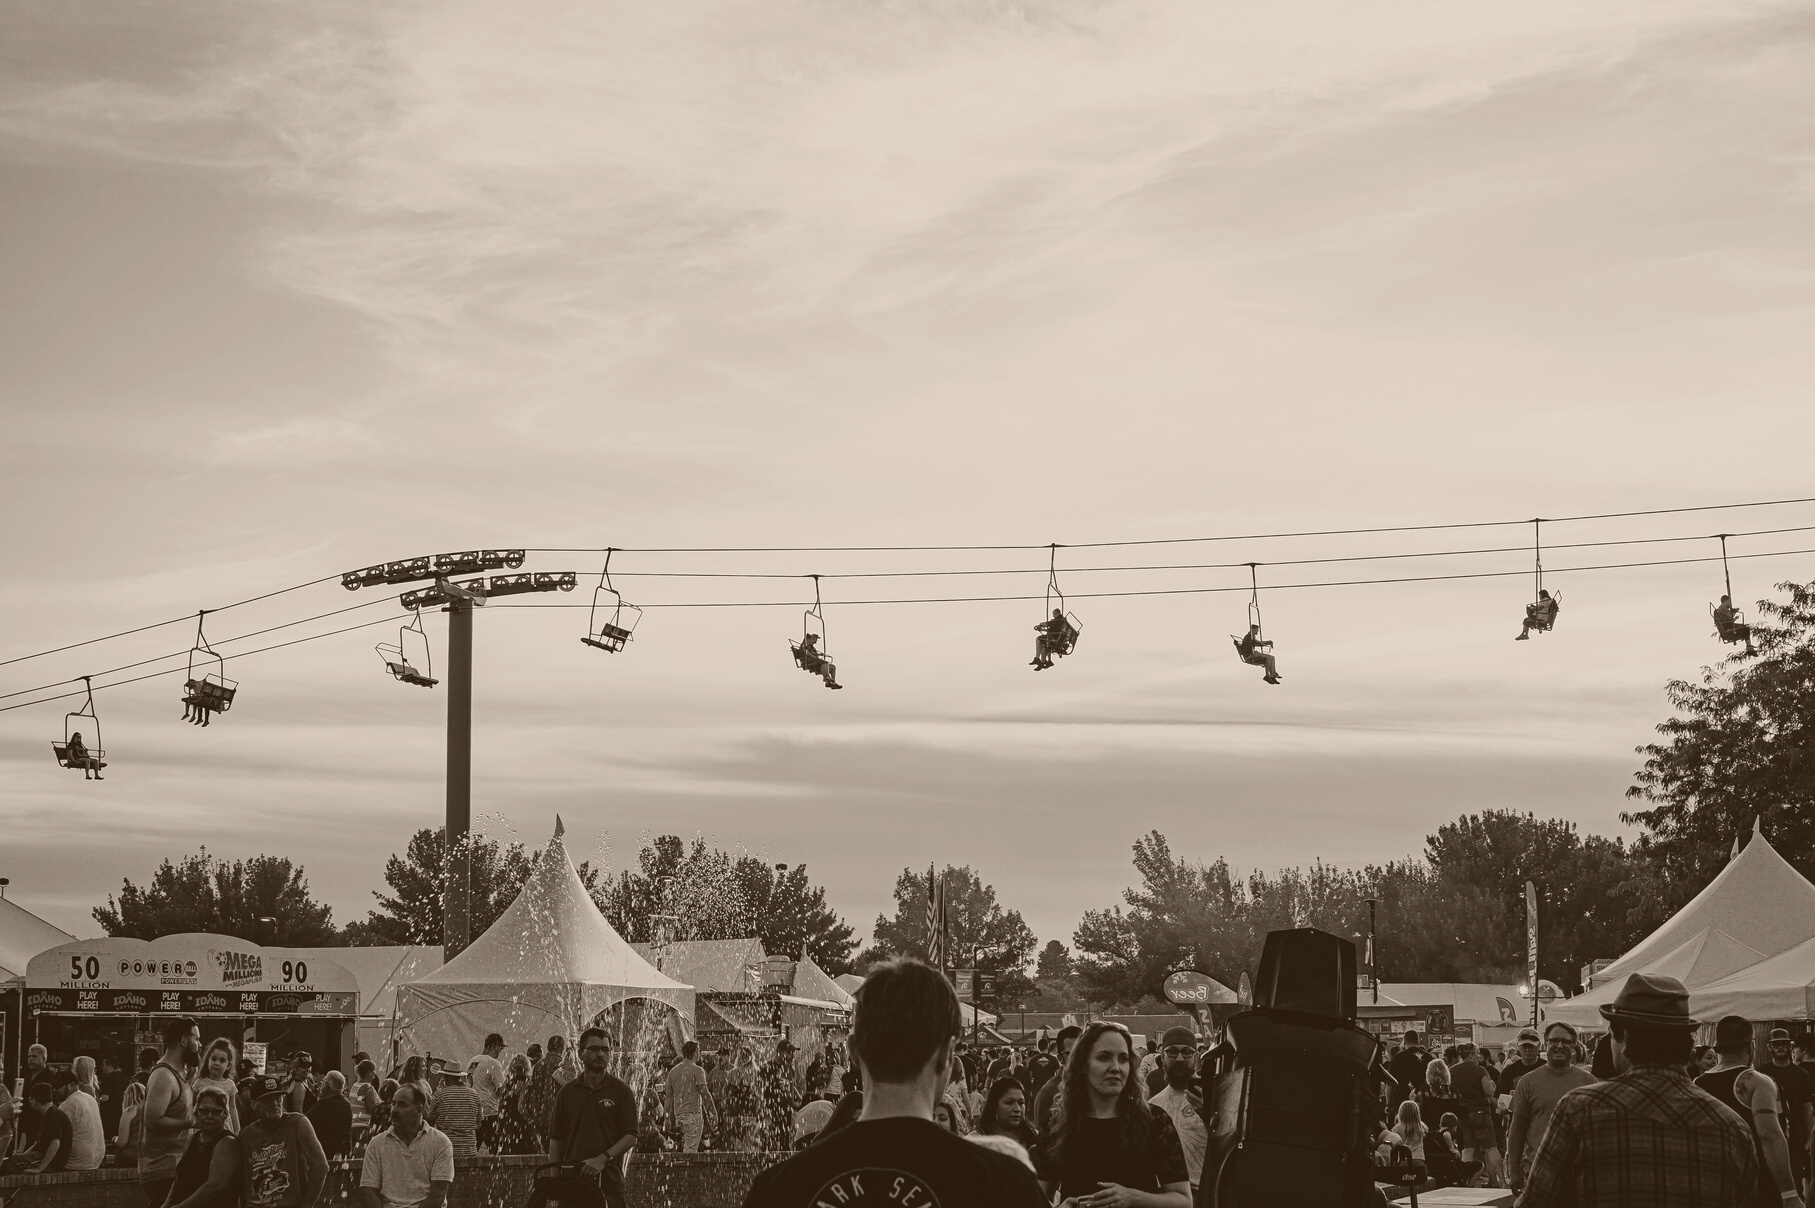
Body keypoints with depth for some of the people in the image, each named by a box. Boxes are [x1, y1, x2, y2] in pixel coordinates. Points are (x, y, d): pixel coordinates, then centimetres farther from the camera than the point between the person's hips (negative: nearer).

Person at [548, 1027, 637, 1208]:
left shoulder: (621, 1092, 4)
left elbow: (631, 1137, -1)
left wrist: (603, 1159, -15)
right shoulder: (566, 1093, 10)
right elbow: (556, 1140, 10)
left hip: (609, 1182, -2)